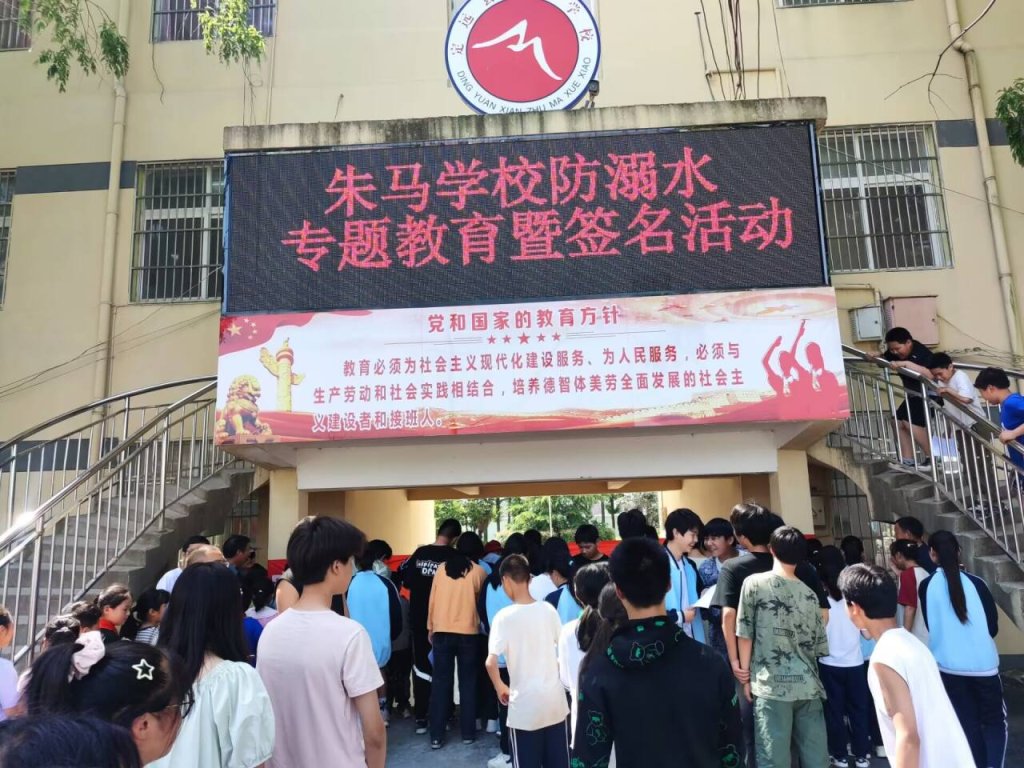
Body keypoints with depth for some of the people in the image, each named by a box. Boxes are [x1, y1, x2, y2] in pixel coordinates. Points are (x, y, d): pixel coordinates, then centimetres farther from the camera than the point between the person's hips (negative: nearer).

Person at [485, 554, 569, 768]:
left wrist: (500, 688, -1)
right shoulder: (549, 610, -2)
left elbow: (491, 663, -18)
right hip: (555, 701, 4)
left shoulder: (504, 616, -14)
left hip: (525, 706, -4)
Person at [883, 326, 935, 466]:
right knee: (899, 422, 1)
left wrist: (906, 363, -47)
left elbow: (930, 375, -42)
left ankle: (932, 456, -7)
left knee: (910, 422, -19)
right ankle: (908, 460, 5)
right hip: (913, 395, 9)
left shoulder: (922, 352, -27)